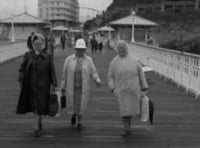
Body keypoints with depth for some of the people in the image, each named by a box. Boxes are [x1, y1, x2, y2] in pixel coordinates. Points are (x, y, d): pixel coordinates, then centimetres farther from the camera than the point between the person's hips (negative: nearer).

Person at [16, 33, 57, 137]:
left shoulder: (47, 57, 0)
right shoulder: (28, 55, 3)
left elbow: (52, 71, 0)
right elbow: (22, 68, 3)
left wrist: (53, 84, -5)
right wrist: (21, 80, -8)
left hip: (42, 85, -2)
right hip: (30, 85, 2)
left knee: (39, 106, -7)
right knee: (33, 105, 10)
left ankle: (36, 128, -1)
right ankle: (39, 122, 34)